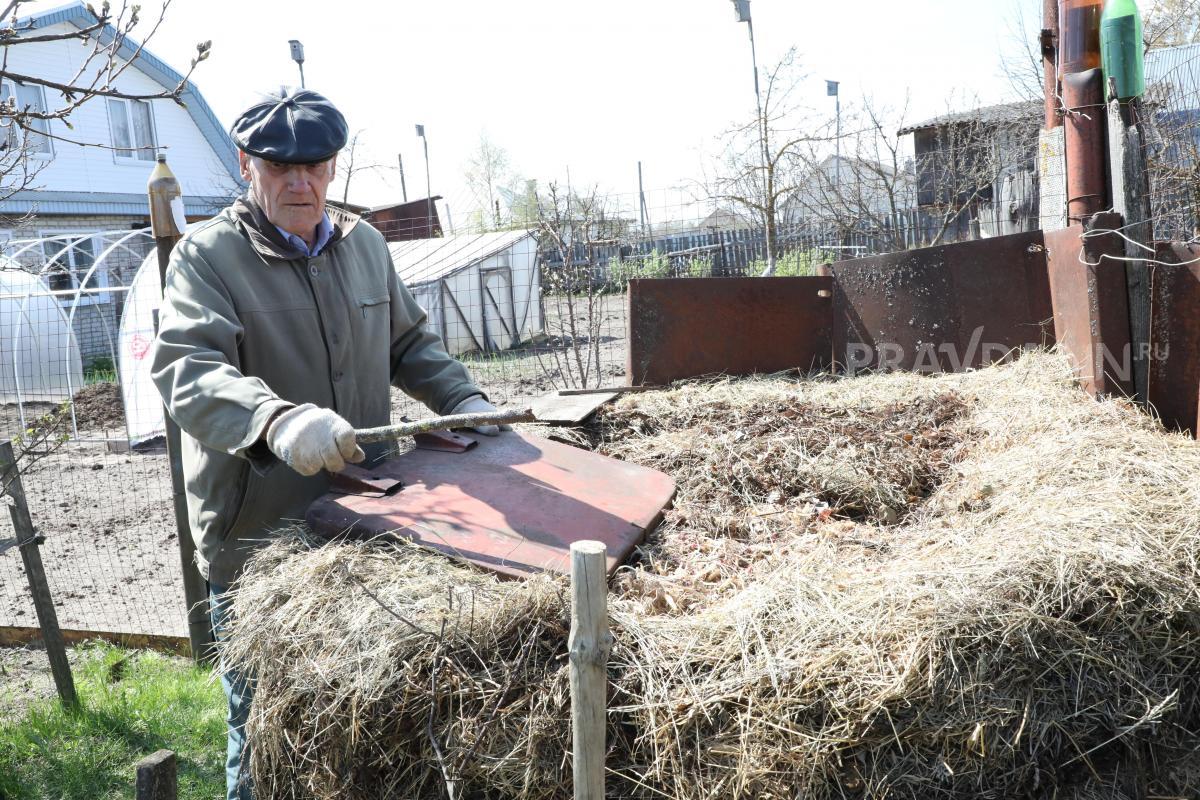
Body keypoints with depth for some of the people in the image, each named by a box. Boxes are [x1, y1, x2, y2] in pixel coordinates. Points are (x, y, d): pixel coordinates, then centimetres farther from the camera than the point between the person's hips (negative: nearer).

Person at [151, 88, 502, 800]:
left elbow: (409, 341, 23)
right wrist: (277, 420, -44)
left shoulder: (364, 244, 10)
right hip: (256, 543, -5)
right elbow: (188, 370, -26)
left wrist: (461, 397, 6)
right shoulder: (208, 256, -9)